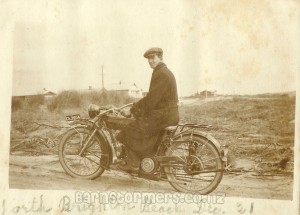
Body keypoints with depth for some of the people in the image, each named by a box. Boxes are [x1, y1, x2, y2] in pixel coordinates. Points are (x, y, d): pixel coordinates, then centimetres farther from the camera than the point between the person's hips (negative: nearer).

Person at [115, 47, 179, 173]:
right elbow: (152, 97, 19)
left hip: (162, 115, -10)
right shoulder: (163, 72, 18)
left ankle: (133, 164, -1)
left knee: (133, 131, -7)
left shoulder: (161, 74, -16)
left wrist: (134, 109, -10)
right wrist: (137, 106, 12)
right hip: (167, 113, 10)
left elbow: (152, 99, -20)